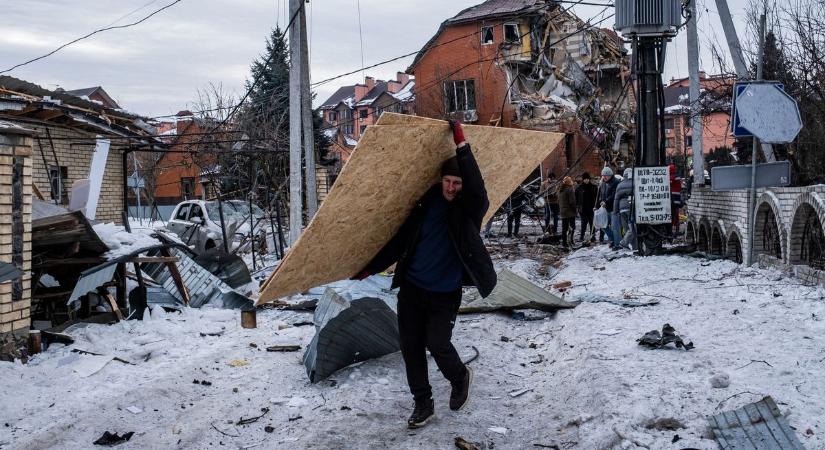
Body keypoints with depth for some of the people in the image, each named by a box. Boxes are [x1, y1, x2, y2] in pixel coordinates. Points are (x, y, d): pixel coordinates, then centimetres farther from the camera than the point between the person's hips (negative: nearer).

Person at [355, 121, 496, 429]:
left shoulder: (471, 208, -8)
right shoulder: (425, 202, 0)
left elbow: (476, 185, -31)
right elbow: (399, 241, 7)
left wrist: (460, 143, -33)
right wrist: (370, 269, 7)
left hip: (445, 294, -4)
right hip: (412, 288, 4)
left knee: (437, 345, -8)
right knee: (411, 347, 5)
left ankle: (460, 378, 26)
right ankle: (422, 403, 22)